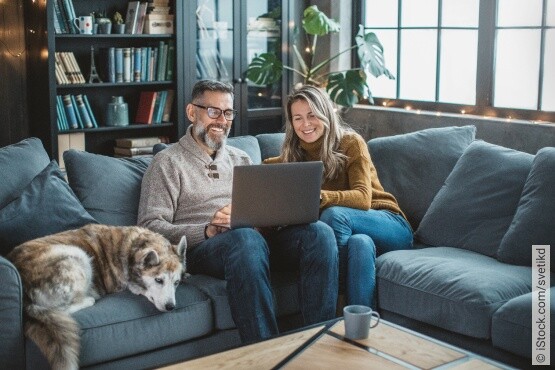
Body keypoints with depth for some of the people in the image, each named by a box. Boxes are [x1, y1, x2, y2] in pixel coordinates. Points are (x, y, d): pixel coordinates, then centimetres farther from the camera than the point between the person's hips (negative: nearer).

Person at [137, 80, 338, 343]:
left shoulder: (241, 160, 27)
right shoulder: (168, 162, 8)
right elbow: (150, 228, -4)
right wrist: (207, 230, -19)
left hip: (257, 237, 6)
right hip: (201, 248, -5)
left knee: (319, 231, -22)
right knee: (246, 237, -40)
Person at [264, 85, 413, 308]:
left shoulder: (351, 143, -5)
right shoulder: (293, 156, 12)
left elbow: (363, 198, -18)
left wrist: (320, 197, -36)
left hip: (389, 226, -2)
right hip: (351, 231, 2)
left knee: (333, 214, -34)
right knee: (360, 243, -37)